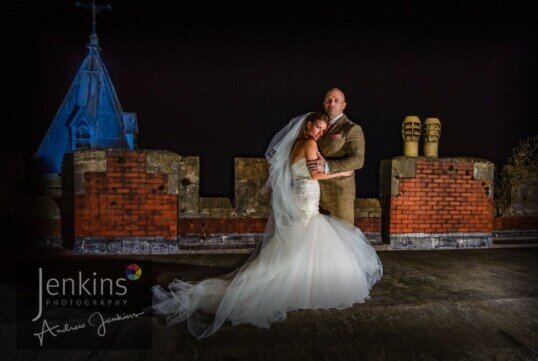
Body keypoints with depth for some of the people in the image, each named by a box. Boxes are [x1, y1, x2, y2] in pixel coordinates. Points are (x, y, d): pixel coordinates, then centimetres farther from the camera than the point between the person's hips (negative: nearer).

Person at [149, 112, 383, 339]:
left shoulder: (295, 144, 17)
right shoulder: (309, 143, -8)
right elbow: (315, 174, -10)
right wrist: (340, 173, 2)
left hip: (294, 204, 9)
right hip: (305, 207, -9)